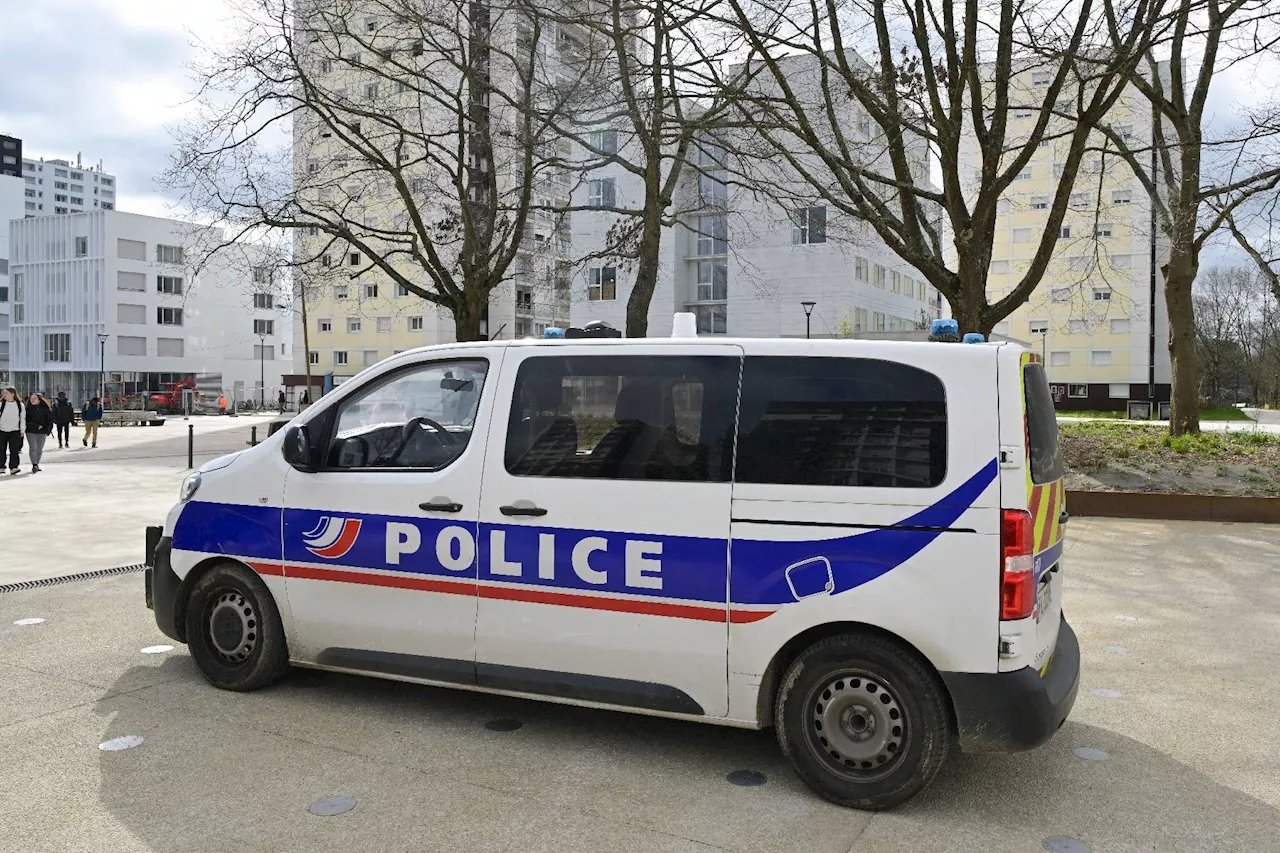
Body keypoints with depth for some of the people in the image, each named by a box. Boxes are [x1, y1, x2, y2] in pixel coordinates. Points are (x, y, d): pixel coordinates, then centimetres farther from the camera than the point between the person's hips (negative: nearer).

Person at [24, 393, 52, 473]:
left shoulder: (45, 407, 1)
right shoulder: (28, 408, 2)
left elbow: (50, 420, 3)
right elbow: (26, 419, 1)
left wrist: (47, 431, -6)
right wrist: (36, 426, -10)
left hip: (42, 432, 1)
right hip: (31, 431, -1)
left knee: (39, 449, 10)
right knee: (33, 448, -12)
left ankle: (36, 465, 23)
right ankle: (34, 465, -16)